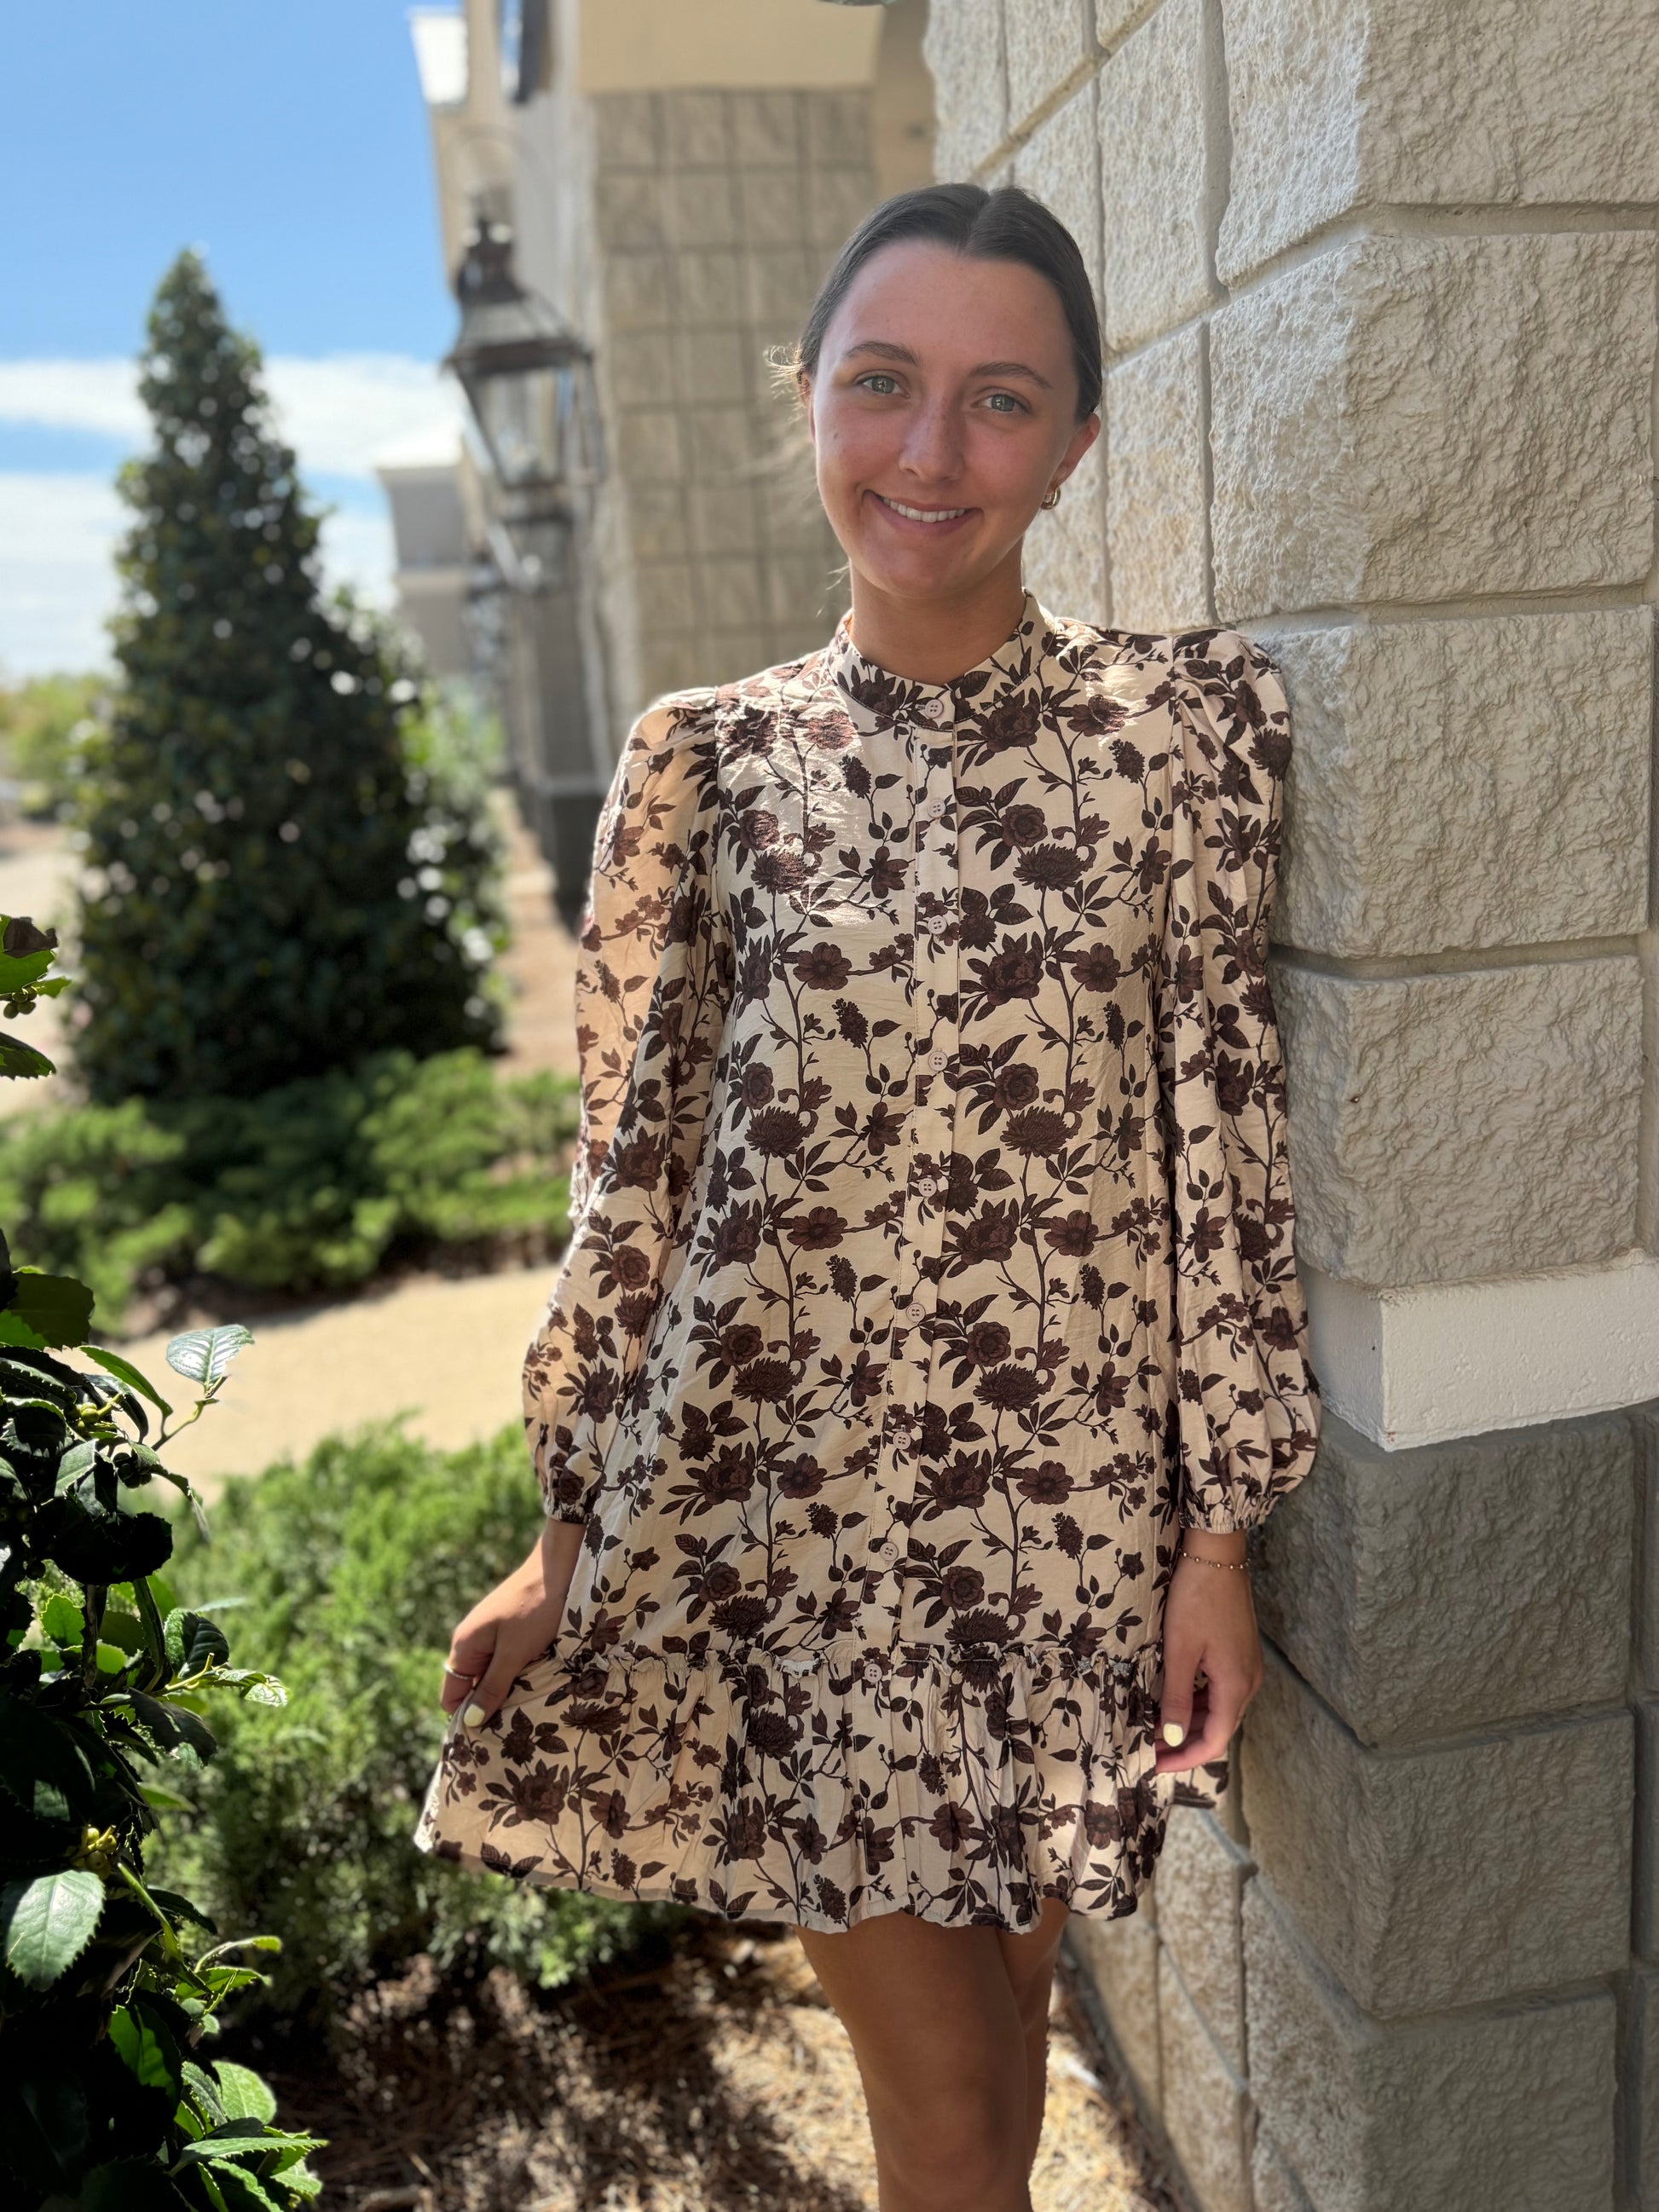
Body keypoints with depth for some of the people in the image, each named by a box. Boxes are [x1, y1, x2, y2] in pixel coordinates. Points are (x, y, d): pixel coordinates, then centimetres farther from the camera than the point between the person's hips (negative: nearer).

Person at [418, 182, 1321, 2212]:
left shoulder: (1185, 721, -2)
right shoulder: (708, 757, -1)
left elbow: (1221, 1129, -2)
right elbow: (633, 1163, 2)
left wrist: (1219, 1529, -3)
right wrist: (568, 1537, 4)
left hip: (1066, 1496, 1)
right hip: (773, 1489, 0)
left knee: (996, 2007, 19)